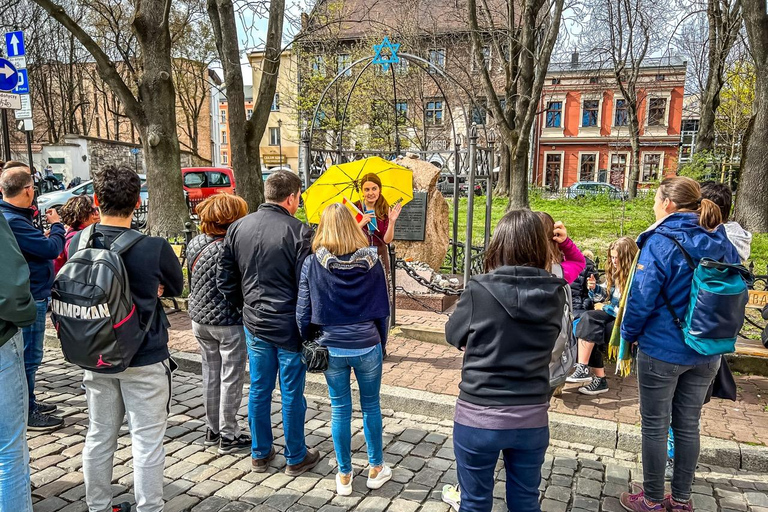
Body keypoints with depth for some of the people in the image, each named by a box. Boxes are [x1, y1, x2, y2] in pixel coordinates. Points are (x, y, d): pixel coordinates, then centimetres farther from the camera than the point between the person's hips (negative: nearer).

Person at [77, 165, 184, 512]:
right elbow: (176, 287, -1)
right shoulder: (154, 248, -19)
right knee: (147, 441, 7)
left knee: (100, 436, 19)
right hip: (145, 359, -5)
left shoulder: (77, 243, -6)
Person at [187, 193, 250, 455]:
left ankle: (213, 430, 31)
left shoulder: (194, 244, 3)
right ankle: (228, 436, 16)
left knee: (210, 374, 18)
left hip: (200, 319, 7)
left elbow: (192, 281, 12)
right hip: (228, 323, -7)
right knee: (230, 379, 5)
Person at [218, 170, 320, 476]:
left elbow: (225, 280, 6)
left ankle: (260, 454, 32)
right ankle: (296, 458, 25)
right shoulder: (298, 232, -16)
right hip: (289, 326, -5)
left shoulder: (237, 228, 1)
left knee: (259, 390, 17)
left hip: (254, 323, 5)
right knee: (292, 394, 9)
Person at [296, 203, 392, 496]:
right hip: (367, 347, 1)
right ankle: (376, 469, 31)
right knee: (371, 406, 17)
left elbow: (303, 313, -5)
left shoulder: (312, 264, -8)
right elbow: (382, 309, 1)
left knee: (340, 410, 13)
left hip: (332, 348, 0)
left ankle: (344, 476, 26)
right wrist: (381, 343, 14)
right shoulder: (371, 261, -5)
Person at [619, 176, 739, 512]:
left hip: (662, 350, -6)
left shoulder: (660, 243, -18)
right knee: (688, 424, 17)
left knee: (655, 426, 8)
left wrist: (628, 334, -2)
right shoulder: (721, 243, 2)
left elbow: (641, 298, -19)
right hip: (707, 352, 6)